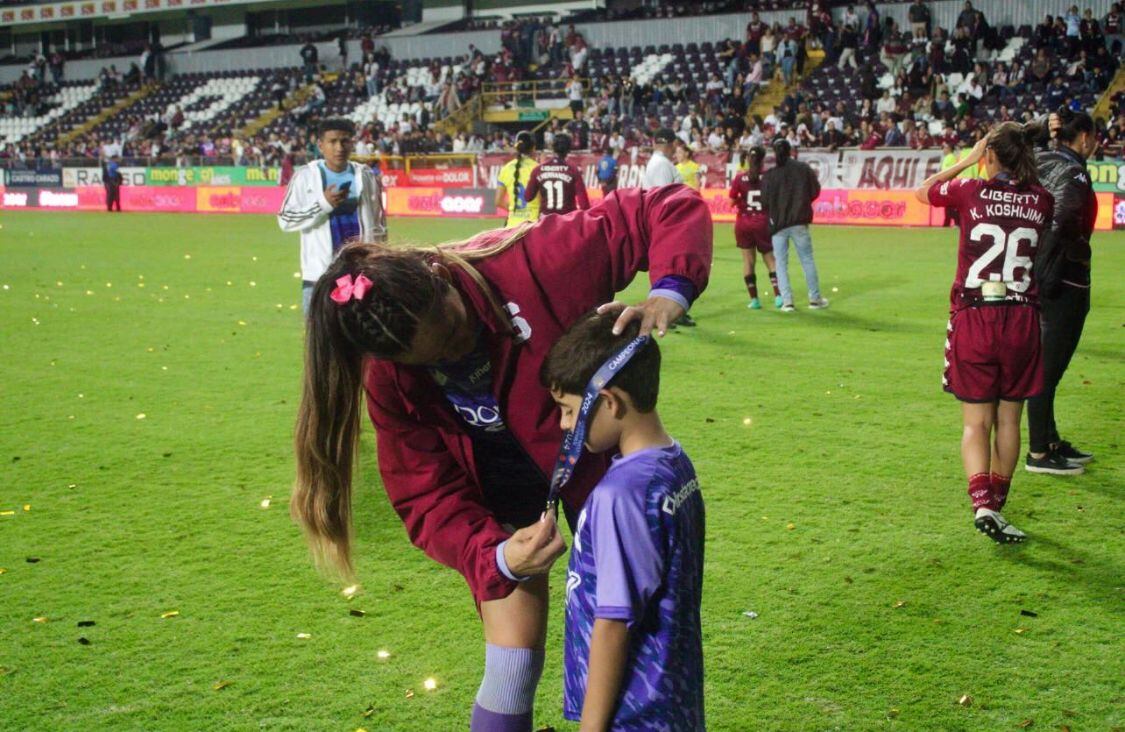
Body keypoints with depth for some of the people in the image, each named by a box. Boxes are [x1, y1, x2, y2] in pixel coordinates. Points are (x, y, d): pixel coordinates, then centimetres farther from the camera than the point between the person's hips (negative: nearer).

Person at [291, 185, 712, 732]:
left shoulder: (535, 262, -34)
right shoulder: (390, 379, -25)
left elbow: (672, 210, -28)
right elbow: (429, 500, -21)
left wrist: (671, 291, -47)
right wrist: (496, 558, -39)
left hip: (597, 459, 0)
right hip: (504, 494, 0)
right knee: (514, 661, -7)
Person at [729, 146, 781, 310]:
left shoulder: (740, 178, -5)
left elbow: (732, 201, -4)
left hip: (743, 223, 1)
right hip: (763, 222, -1)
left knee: (748, 260, 7)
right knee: (770, 259, 8)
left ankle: (754, 299, 7)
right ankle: (778, 296, -2)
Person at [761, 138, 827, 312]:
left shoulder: (769, 175, -7)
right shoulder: (803, 169, -2)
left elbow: (765, 201, -5)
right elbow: (815, 191, 3)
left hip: (777, 223, -1)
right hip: (799, 222, 1)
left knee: (781, 263, 6)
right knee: (807, 260, 11)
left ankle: (787, 301, -2)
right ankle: (815, 299, 16)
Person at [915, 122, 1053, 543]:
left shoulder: (971, 192, -6)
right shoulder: (1041, 201, 0)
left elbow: (922, 191, 12)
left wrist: (967, 160, 19)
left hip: (973, 319, -2)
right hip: (1021, 319, 2)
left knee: (976, 421, 4)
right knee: (1008, 419, 14)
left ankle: (982, 504, -14)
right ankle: (996, 502, 25)